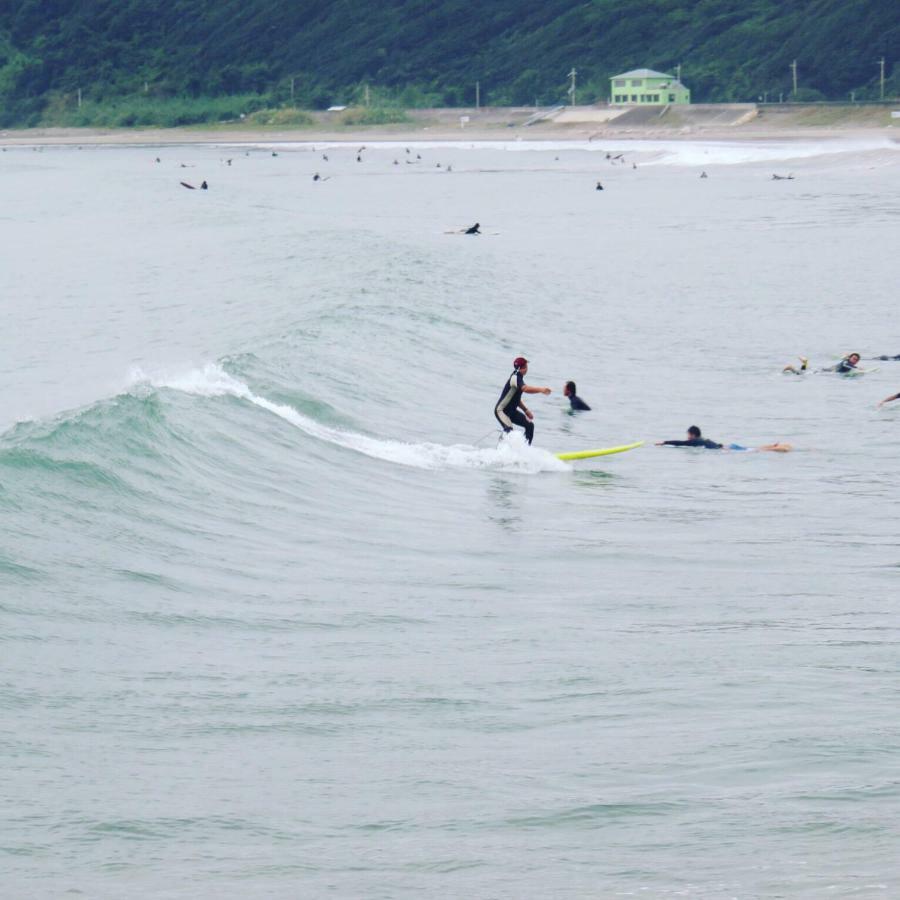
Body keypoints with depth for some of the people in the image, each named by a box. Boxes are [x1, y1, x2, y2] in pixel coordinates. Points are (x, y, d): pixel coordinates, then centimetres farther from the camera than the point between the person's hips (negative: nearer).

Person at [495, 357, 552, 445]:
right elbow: (525, 388, -41)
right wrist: (541, 390, -47)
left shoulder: (519, 378, 10)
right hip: (501, 410, -10)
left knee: (530, 425, 8)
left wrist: (526, 410, 14)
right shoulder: (515, 378, -21)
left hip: (511, 411, 10)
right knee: (509, 430, -29)